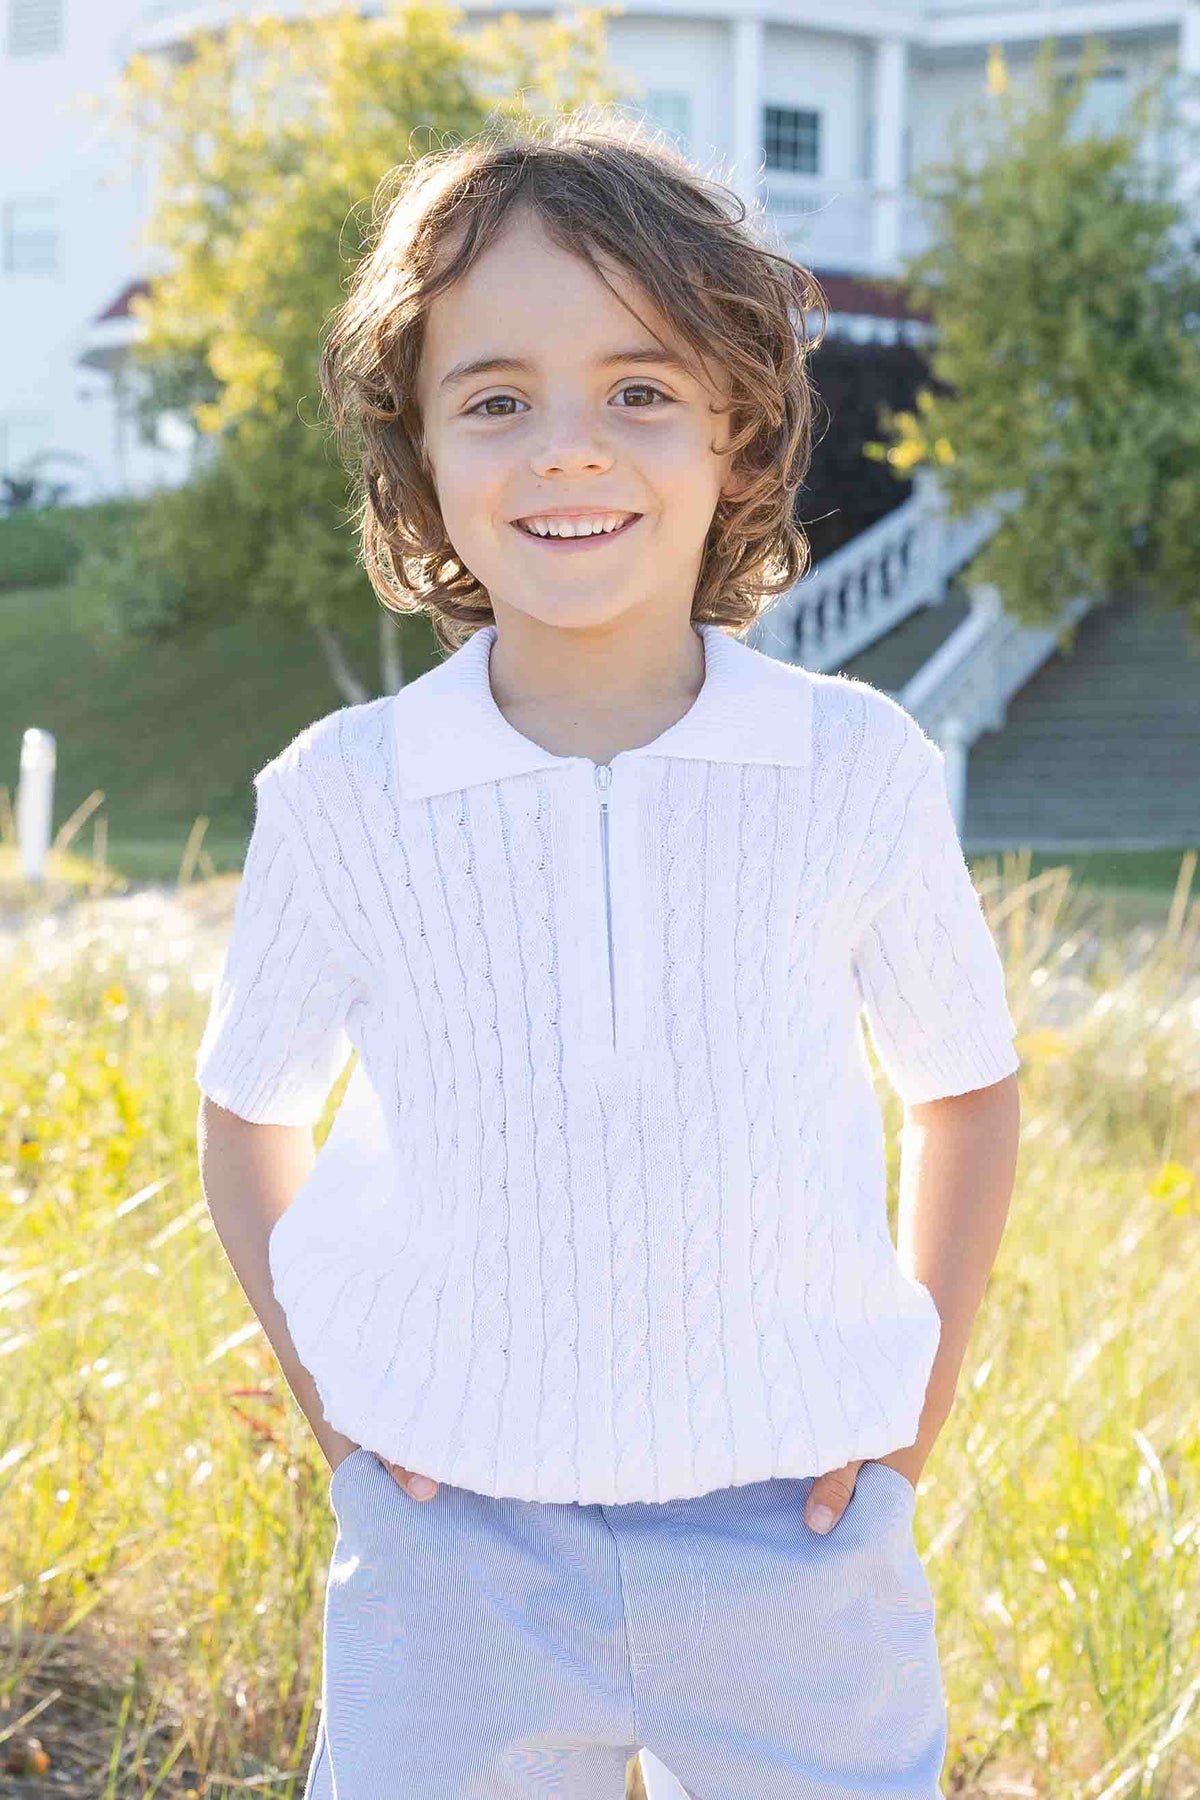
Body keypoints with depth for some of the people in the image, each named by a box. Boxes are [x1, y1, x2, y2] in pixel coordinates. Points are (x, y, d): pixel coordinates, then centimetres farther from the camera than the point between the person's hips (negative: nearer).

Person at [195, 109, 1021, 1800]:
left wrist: (918, 1402, 2)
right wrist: (323, 1392, 1)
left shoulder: (858, 768, -9)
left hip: (793, 1537, 0)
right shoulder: (344, 795, -8)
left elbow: (965, 1084, 7)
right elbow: (252, 1109, 9)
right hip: (453, 1549, 0)